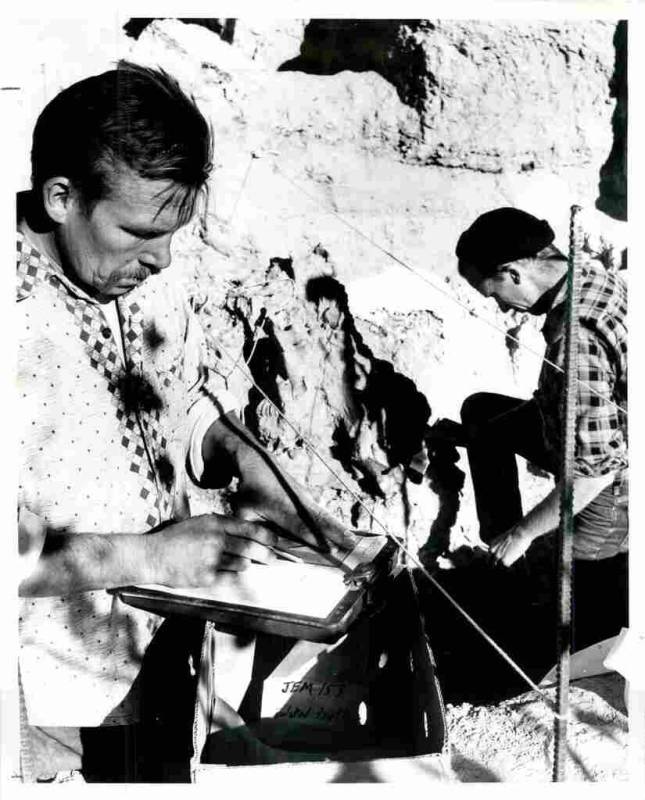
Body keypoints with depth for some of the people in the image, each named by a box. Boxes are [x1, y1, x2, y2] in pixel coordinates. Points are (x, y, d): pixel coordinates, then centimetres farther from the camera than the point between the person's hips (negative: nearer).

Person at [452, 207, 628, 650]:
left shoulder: (575, 340, -36)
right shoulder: (596, 273, -7)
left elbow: (594, 468, -32)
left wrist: (523, 532, -18)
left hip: (608, 490, -10)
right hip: (613, 433, 10)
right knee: (480, 412, 21)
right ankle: (500, 551, 30)